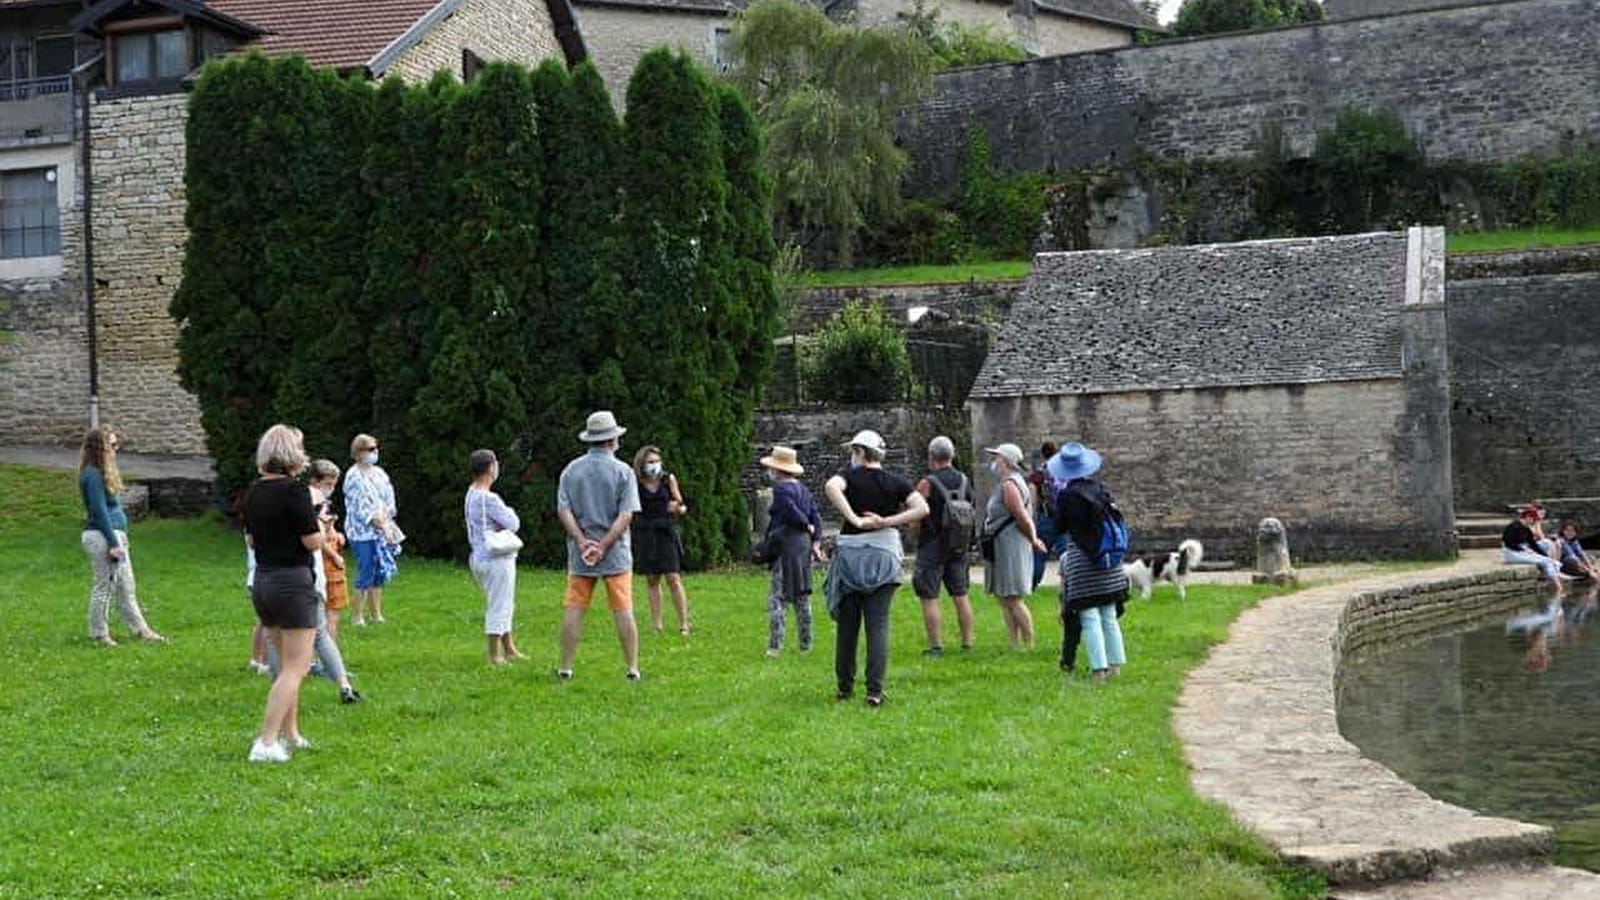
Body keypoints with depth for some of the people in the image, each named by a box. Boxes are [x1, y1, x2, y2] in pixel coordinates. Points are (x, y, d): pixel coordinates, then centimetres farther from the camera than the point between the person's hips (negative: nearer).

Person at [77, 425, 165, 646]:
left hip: (115, 535, 10)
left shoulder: (103, 473, 14)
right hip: (102, 537, -10)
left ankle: (141, 630, 18)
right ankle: (98, 634, 10)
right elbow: (99, 512, -19)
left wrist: (119, 540, 14)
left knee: (126, 587, 13)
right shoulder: (93, 475, -17)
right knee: (104, 586, 0)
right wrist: (113, 543, -18)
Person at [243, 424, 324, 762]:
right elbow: (313, 541, -15)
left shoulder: (254, 492, 6)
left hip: (262, 581, 8)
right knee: (295, 667, -4)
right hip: (293, 582, -8)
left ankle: (290, 734, 27)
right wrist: (321, 523, 3)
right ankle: (266, 743, -11)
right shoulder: (295, 491, -16)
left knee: (288, 663, 21)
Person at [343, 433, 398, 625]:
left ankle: (376, 614, 17)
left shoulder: (380, 474, 13)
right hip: (363, 533, -7)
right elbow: (360, 508, -14)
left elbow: (389, 501, 13)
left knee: (380, 574, 9)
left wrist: (386, 520, -4)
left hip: (382, 532, 7)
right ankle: (357, 616, 1)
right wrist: (380, 524, -14)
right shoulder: (354, 476, -10)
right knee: (366, 575, -7)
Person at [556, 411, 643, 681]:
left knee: (574, 610, 5)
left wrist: (583, 542, -9)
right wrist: (603, 546, -12)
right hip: (616, 554, -2)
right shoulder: (623, 471, -5)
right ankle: (633, 668, 4)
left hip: (579, 555, 2)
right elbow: (626, 515, -12)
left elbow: (563, 510, -4)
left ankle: (565, 668, 7)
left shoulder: (571, 470, 3)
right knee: (623, 611, 2)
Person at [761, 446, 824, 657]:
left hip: (786, 547, -9)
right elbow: (816, 517, 9)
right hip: (804, 546, 9)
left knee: (777, 596, -6)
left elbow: (792, 513, -19)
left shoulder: (781, 489, -12)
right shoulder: (803, 489, 13)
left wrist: (807, 526, -1)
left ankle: (775, 646, -12)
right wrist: (816, 542, 4)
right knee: (802, 597, 15)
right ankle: (805, 645, 20)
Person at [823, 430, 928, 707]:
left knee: (847, 624, 9)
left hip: (851, 553, -1)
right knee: (878, 625, 0)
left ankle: (845, 687, 15)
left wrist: (854, 520, -22)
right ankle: (875, 691, -7)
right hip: (885, 554, 1)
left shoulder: (851, 476, -2)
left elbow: (831, 487, -25)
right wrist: (886, 522, -10)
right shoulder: (895, 482, 5)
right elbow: (922, 508, -7)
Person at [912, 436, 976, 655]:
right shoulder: (965, 481, 4)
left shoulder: (927, 483, -13)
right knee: (960, 594, 12)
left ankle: (936, 645, -4)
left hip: (933, 545, -6)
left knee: (929, 598, -1)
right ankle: (967, 642, 13)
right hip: (959, 545, 6)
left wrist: (918, 537, 7)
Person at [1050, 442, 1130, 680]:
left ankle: (1099, 667, -6)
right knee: (1109, 614, 14)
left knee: (1089, 616, -3)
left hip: (1080, 557, -6)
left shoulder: (1067, 495, -13)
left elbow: (1060, 527, -3)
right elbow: (1110, 515, 12)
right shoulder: (1099, 488, 2)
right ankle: (1115, 662, 20)